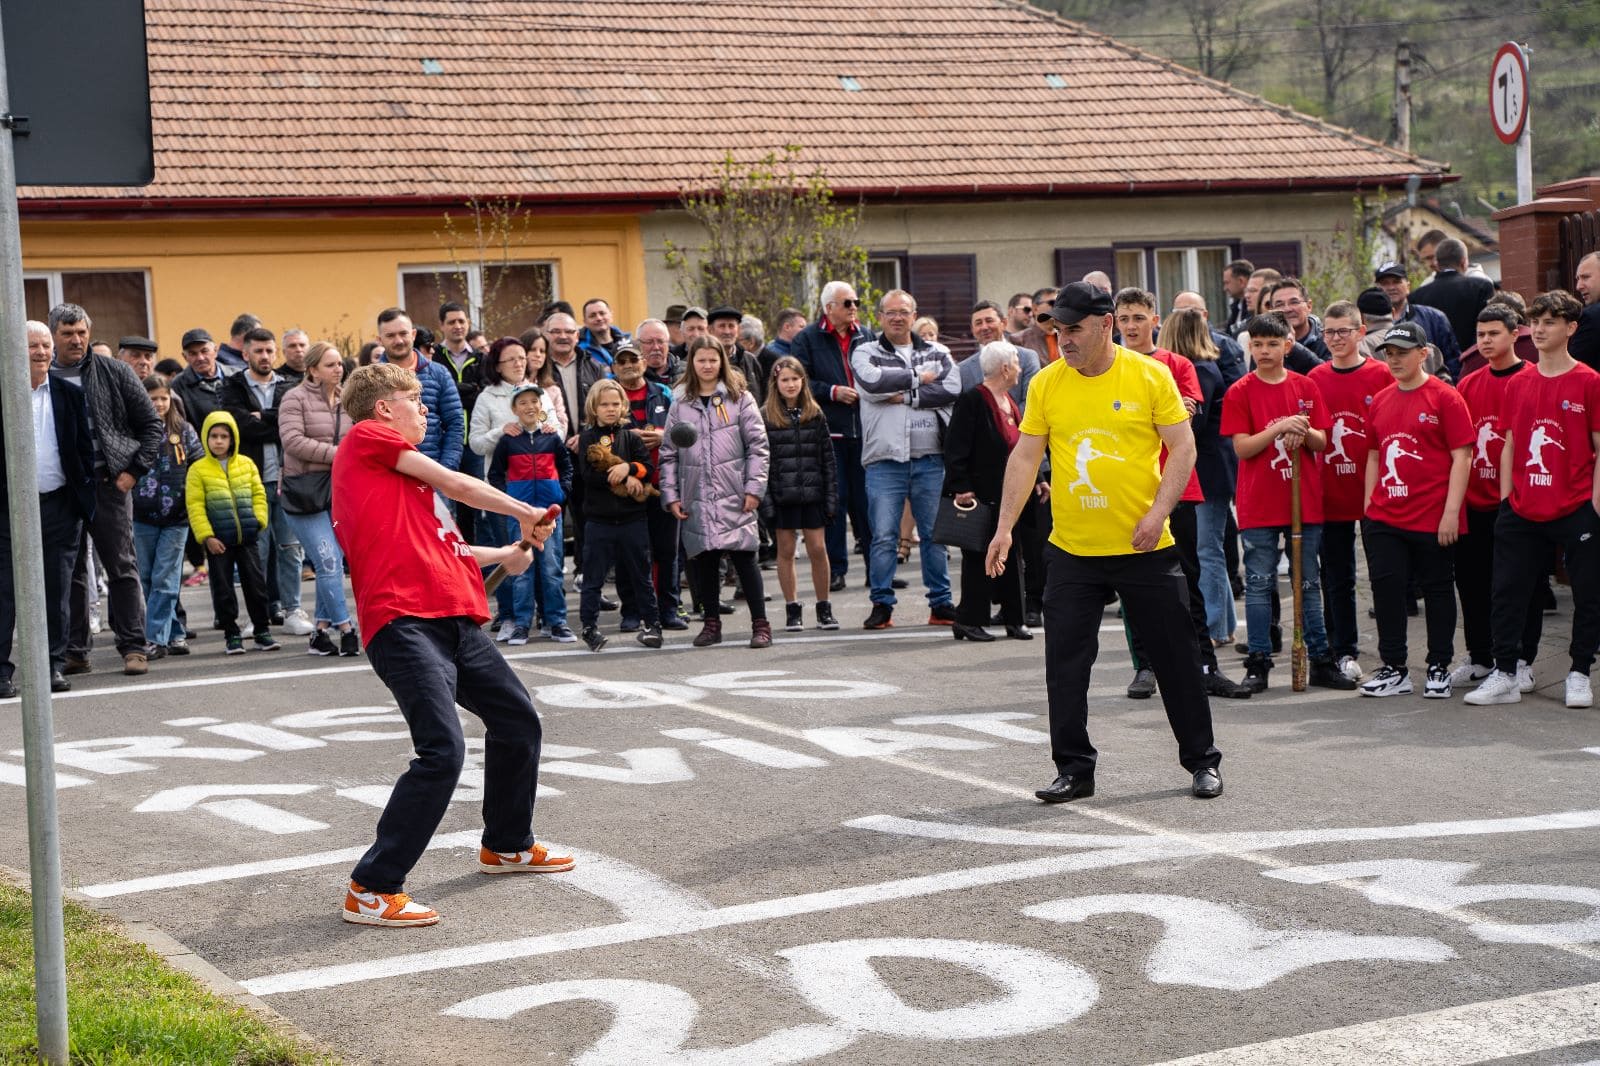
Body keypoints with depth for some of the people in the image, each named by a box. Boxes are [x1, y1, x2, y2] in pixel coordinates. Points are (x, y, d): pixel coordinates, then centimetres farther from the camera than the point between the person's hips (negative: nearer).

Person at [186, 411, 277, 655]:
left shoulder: (246, 464, 7)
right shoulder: (198, 470, -3)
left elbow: (258, 493, 12)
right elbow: (195, 506, -6)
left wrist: (259, 520, -2)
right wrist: (207, 536, -12)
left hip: (247, 537, 2)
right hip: (218, 541, -2)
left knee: (256, 584, 5)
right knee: (223, 589, 3)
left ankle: (261, 632, 14)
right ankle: (232, 635, 11)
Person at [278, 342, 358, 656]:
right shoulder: (295, 399, -5)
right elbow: (293, 441, -15)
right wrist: (337, 454, -15)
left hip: (340, 491, 6)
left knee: (333, 563, 5)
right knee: (328, 563, -11)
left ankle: (322, 631, 13)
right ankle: (346, 630, -5)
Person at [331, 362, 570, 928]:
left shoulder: (395, 468, 24)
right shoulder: (366, 437, 0)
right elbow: (457, 485, 2)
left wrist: (504, 554, 30)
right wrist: (526, 513, 14)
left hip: (452, 621, 10)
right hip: (404, 622, -10)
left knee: (518, 720, 21)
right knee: (443, 751, -20)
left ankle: (507, 844, 42)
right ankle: (371, 890, -13)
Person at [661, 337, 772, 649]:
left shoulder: (739, 398, 3)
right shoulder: (680, 403, 9)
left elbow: (758, 446, 1)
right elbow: (668, 452, 10)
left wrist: (754, 488, -7)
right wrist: (671, 494, 3)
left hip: (733, 495, -2)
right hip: (696, 497, 2)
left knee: (744, 558, -4)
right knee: (704, 560, 6)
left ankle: (760, 624, 1)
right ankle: (711, 623, 17)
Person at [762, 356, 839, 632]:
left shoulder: (814, 415, 6)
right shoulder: (765, 417, -1)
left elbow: (827, 457, 7)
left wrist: (831, 496, 2)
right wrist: (765, 499, -10)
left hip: (812, 493, 1)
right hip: (782, 494, -1)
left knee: (818, 549, 0)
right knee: (786, 550, 5)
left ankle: (823, 608, 11)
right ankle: (792, 609, 14)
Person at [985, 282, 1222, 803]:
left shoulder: (1150, 376, -6)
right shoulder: (1045, 384, 1)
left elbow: (1182, 447, -4)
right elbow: (1025, 456, 4)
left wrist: (1157, 513, -15)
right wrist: (1005, 526, -3)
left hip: (1144, 549, -2)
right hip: (1071, 550, 2)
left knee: (1176, 657, 6)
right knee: (1065, 664, 2)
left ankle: (1202, 760, 21)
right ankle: (1074, 769, 13)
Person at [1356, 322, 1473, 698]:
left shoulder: (1444, 398, -5)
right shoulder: (1380, 402, 11)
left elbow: (1461, 458, -8)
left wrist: (1451, 512, -14)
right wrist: (1369, 505, 12)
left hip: (1433, 519, -5)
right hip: (1384, 518, 5)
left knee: (1437, 589, 6)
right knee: (1387, 589, 3)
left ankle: (1439, 669, 15)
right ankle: (1394, 670, 13)